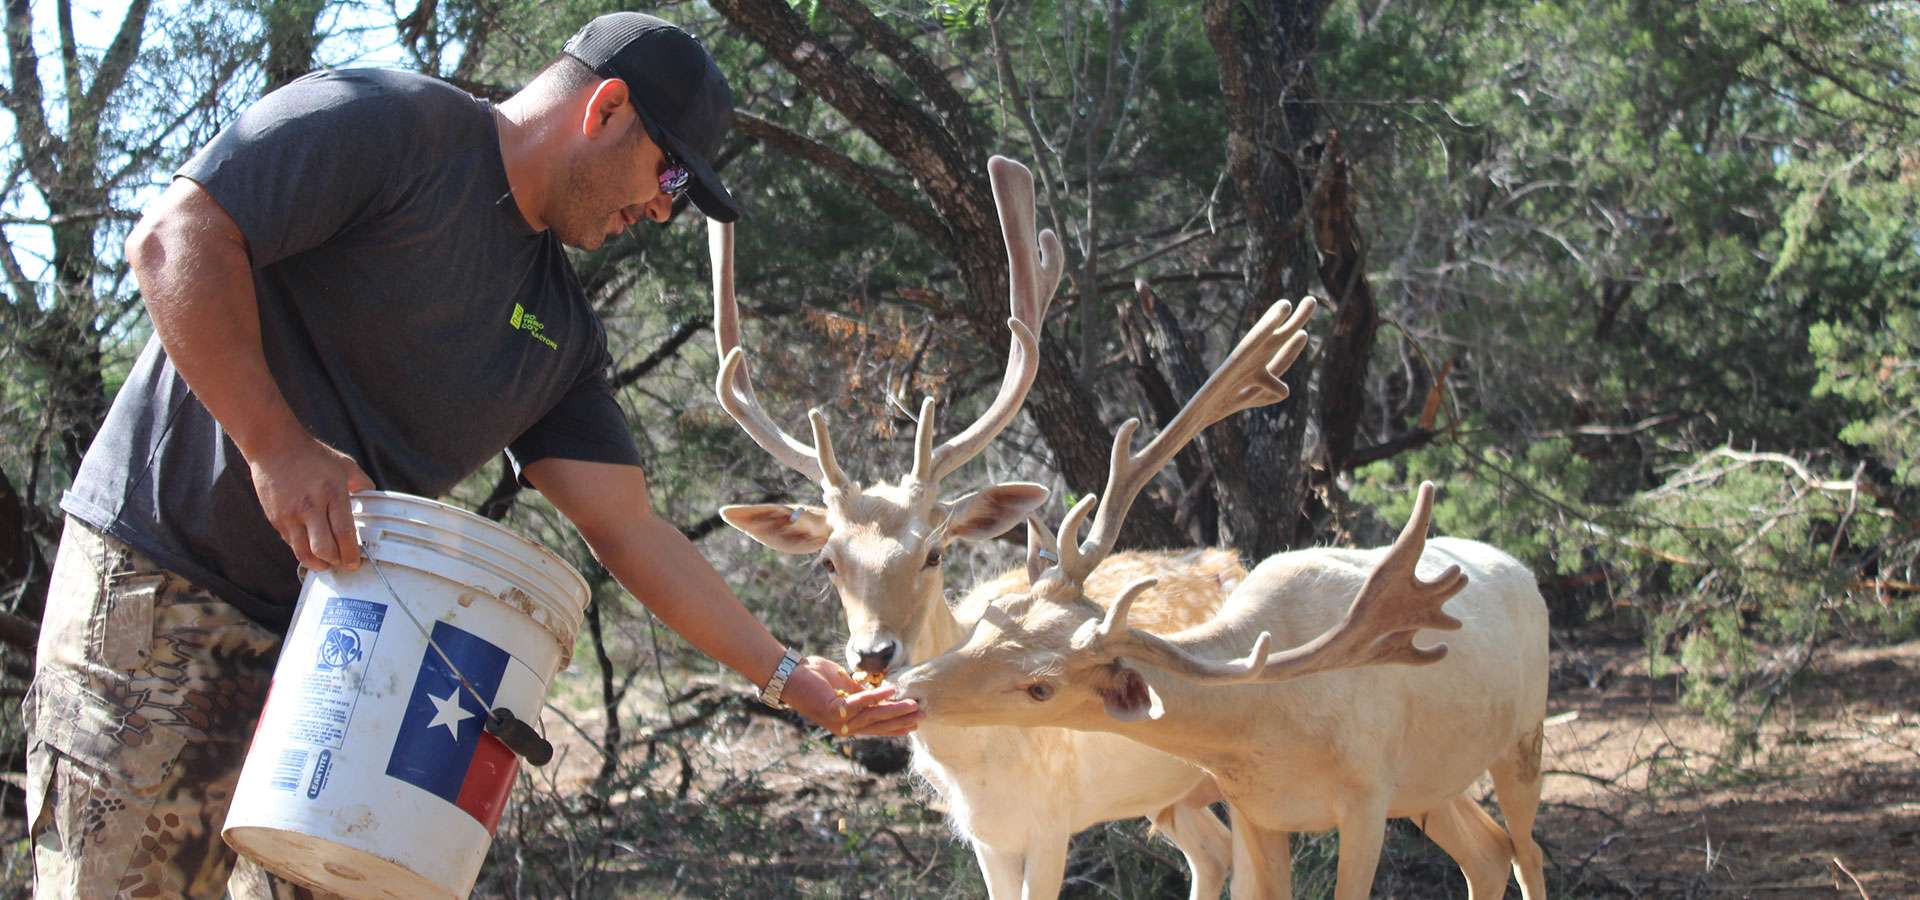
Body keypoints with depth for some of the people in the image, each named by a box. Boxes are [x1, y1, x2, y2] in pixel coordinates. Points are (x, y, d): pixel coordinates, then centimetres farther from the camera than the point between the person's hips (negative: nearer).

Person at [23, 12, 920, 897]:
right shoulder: (387, 125, -8)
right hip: (165, 571, -7)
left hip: (338, 626, 7)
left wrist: (788, 674, 9)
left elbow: (629, 532, 13)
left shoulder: (562, 332, 13)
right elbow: (174, 235, -18)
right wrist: (275, 446, -24)